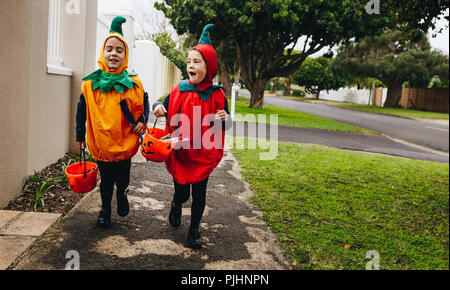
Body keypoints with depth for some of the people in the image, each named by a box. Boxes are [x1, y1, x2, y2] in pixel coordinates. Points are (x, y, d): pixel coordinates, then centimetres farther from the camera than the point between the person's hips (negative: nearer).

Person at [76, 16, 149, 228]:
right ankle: (105, 209, 35)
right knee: (106, 179, 13)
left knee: (123, 179, 15)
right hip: (100, 144, 0)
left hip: (125, 143, 0)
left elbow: (144, 104, 11)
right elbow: (82, 111, 6)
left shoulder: (134, 83, -5)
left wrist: (142, 121, -6)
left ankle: (121, 194, 47)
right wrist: (80, 136, 11)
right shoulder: (90, 83, -4)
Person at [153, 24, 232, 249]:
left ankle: (194, 229, 31)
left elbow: (225, 125, 3)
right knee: (181, 192, 11)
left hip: (203, 155, -1)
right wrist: (158, 107, -12)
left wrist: (224, 119, -21)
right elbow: (166, 107, 11)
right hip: (179, 153, 1)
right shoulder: (178, 91, -3)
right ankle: (176, 205, 49)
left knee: (199, 194, 9)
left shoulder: (217, 95, -6)